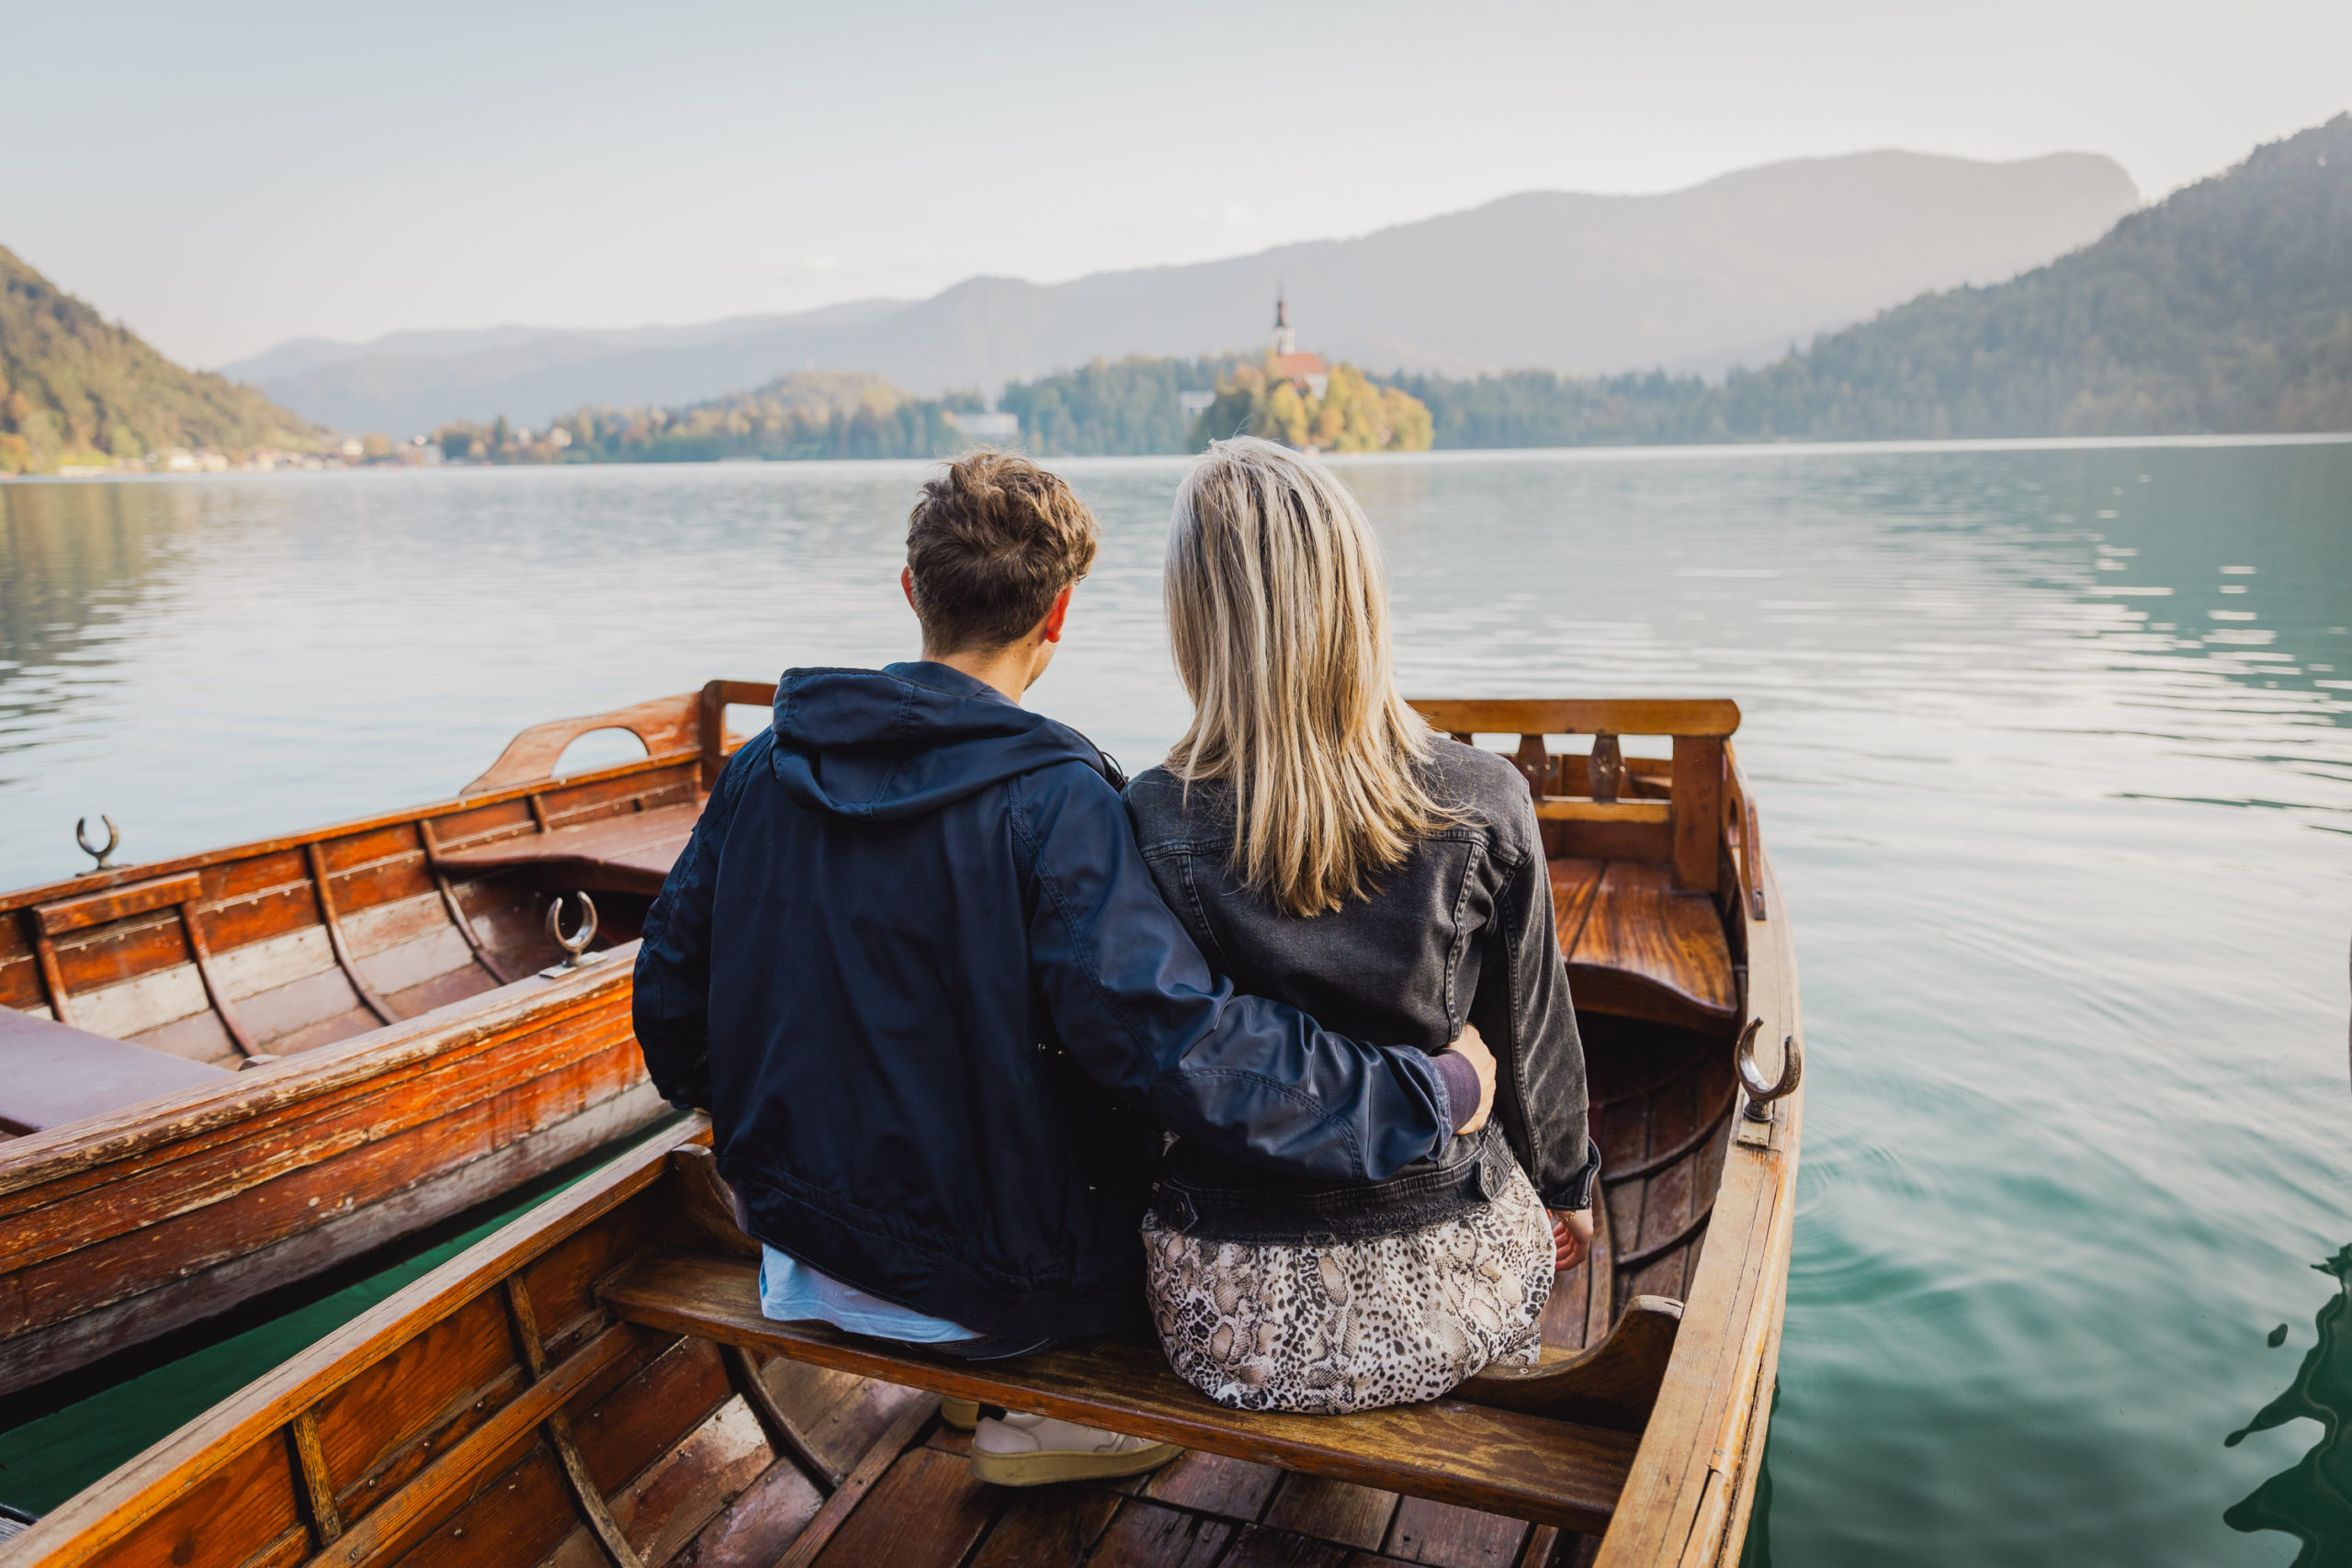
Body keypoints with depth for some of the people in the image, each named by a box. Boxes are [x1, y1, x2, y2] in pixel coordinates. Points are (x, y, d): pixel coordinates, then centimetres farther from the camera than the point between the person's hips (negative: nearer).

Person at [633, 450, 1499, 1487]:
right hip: (987, 1292, -6)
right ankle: (1052, 1414, 23)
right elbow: (1174, 1044, -33)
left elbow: (669, 991, 4)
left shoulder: (762, 767, -6)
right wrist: (1438, 1091, -23)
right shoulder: (1052, 800, -25)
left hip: (800, 1250, 6)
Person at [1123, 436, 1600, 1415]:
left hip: (1236, 1327, 0)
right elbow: (1533, 1046, -3)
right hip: (1447, 1301, 1)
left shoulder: (1146, 826, -19)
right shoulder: (1484, 806, -17)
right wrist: (1567, 1188, 18)